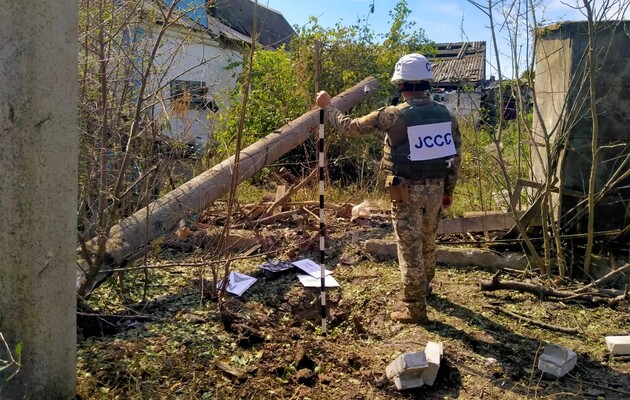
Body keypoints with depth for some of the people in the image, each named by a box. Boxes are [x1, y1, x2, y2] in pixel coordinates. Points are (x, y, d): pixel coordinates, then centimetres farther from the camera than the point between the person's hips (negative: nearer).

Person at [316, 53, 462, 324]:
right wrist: (449, 189, 17)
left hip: (407, 190, -6)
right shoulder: (444, 113, 1)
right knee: (427, 241, 24)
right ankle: (424, 287, 46)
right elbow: (456, 155, 6)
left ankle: (415, 308, 10)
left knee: (410, 248, 3)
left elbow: (350, 127, -7)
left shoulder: (393, 115, -15)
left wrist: (328, 106, 8)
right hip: (435, 188, 6)